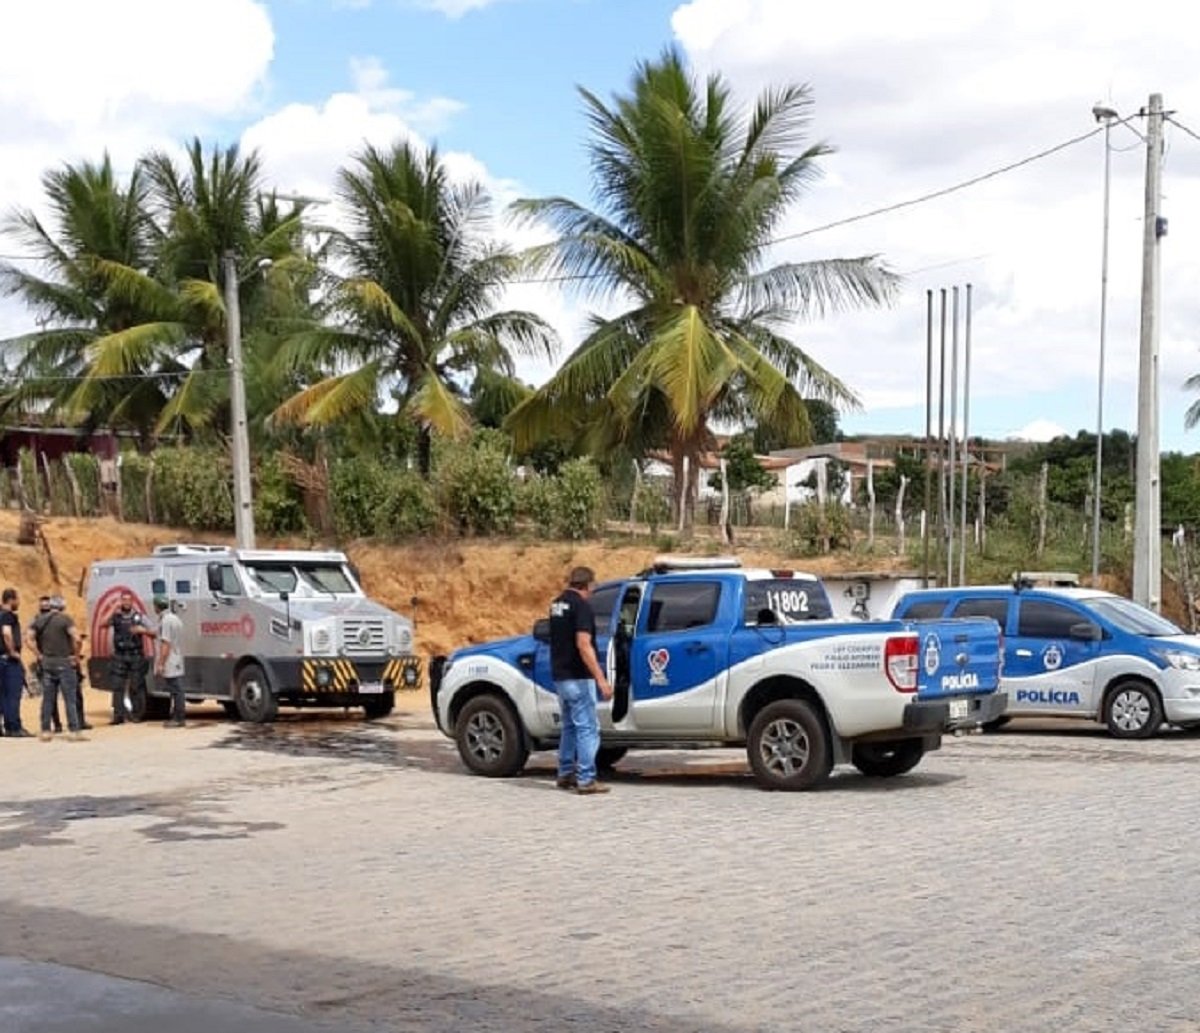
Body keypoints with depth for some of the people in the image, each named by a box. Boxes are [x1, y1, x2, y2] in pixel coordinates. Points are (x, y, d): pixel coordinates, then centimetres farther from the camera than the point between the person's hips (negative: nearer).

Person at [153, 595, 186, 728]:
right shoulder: (174, 618, 17)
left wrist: (160, 664, -20)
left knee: (176, 691, -7)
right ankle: (177, 718, 16)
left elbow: (166, 644, -20)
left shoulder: (166, 620, -16)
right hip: (176, 664, 10)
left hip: (170, 665, -10)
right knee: (177, 691, 12)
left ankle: (179, 719, -5)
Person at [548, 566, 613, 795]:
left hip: (559, 675, 9)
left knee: (570, 726, 19)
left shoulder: (557, 604, 12)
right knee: (588, 728, -6)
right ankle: (586, 780, -8)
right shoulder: (582, 606, -15)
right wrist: (601, 679, -24)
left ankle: (566, 774, 23)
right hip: (577, 677, -9)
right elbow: (583, 645, -22)